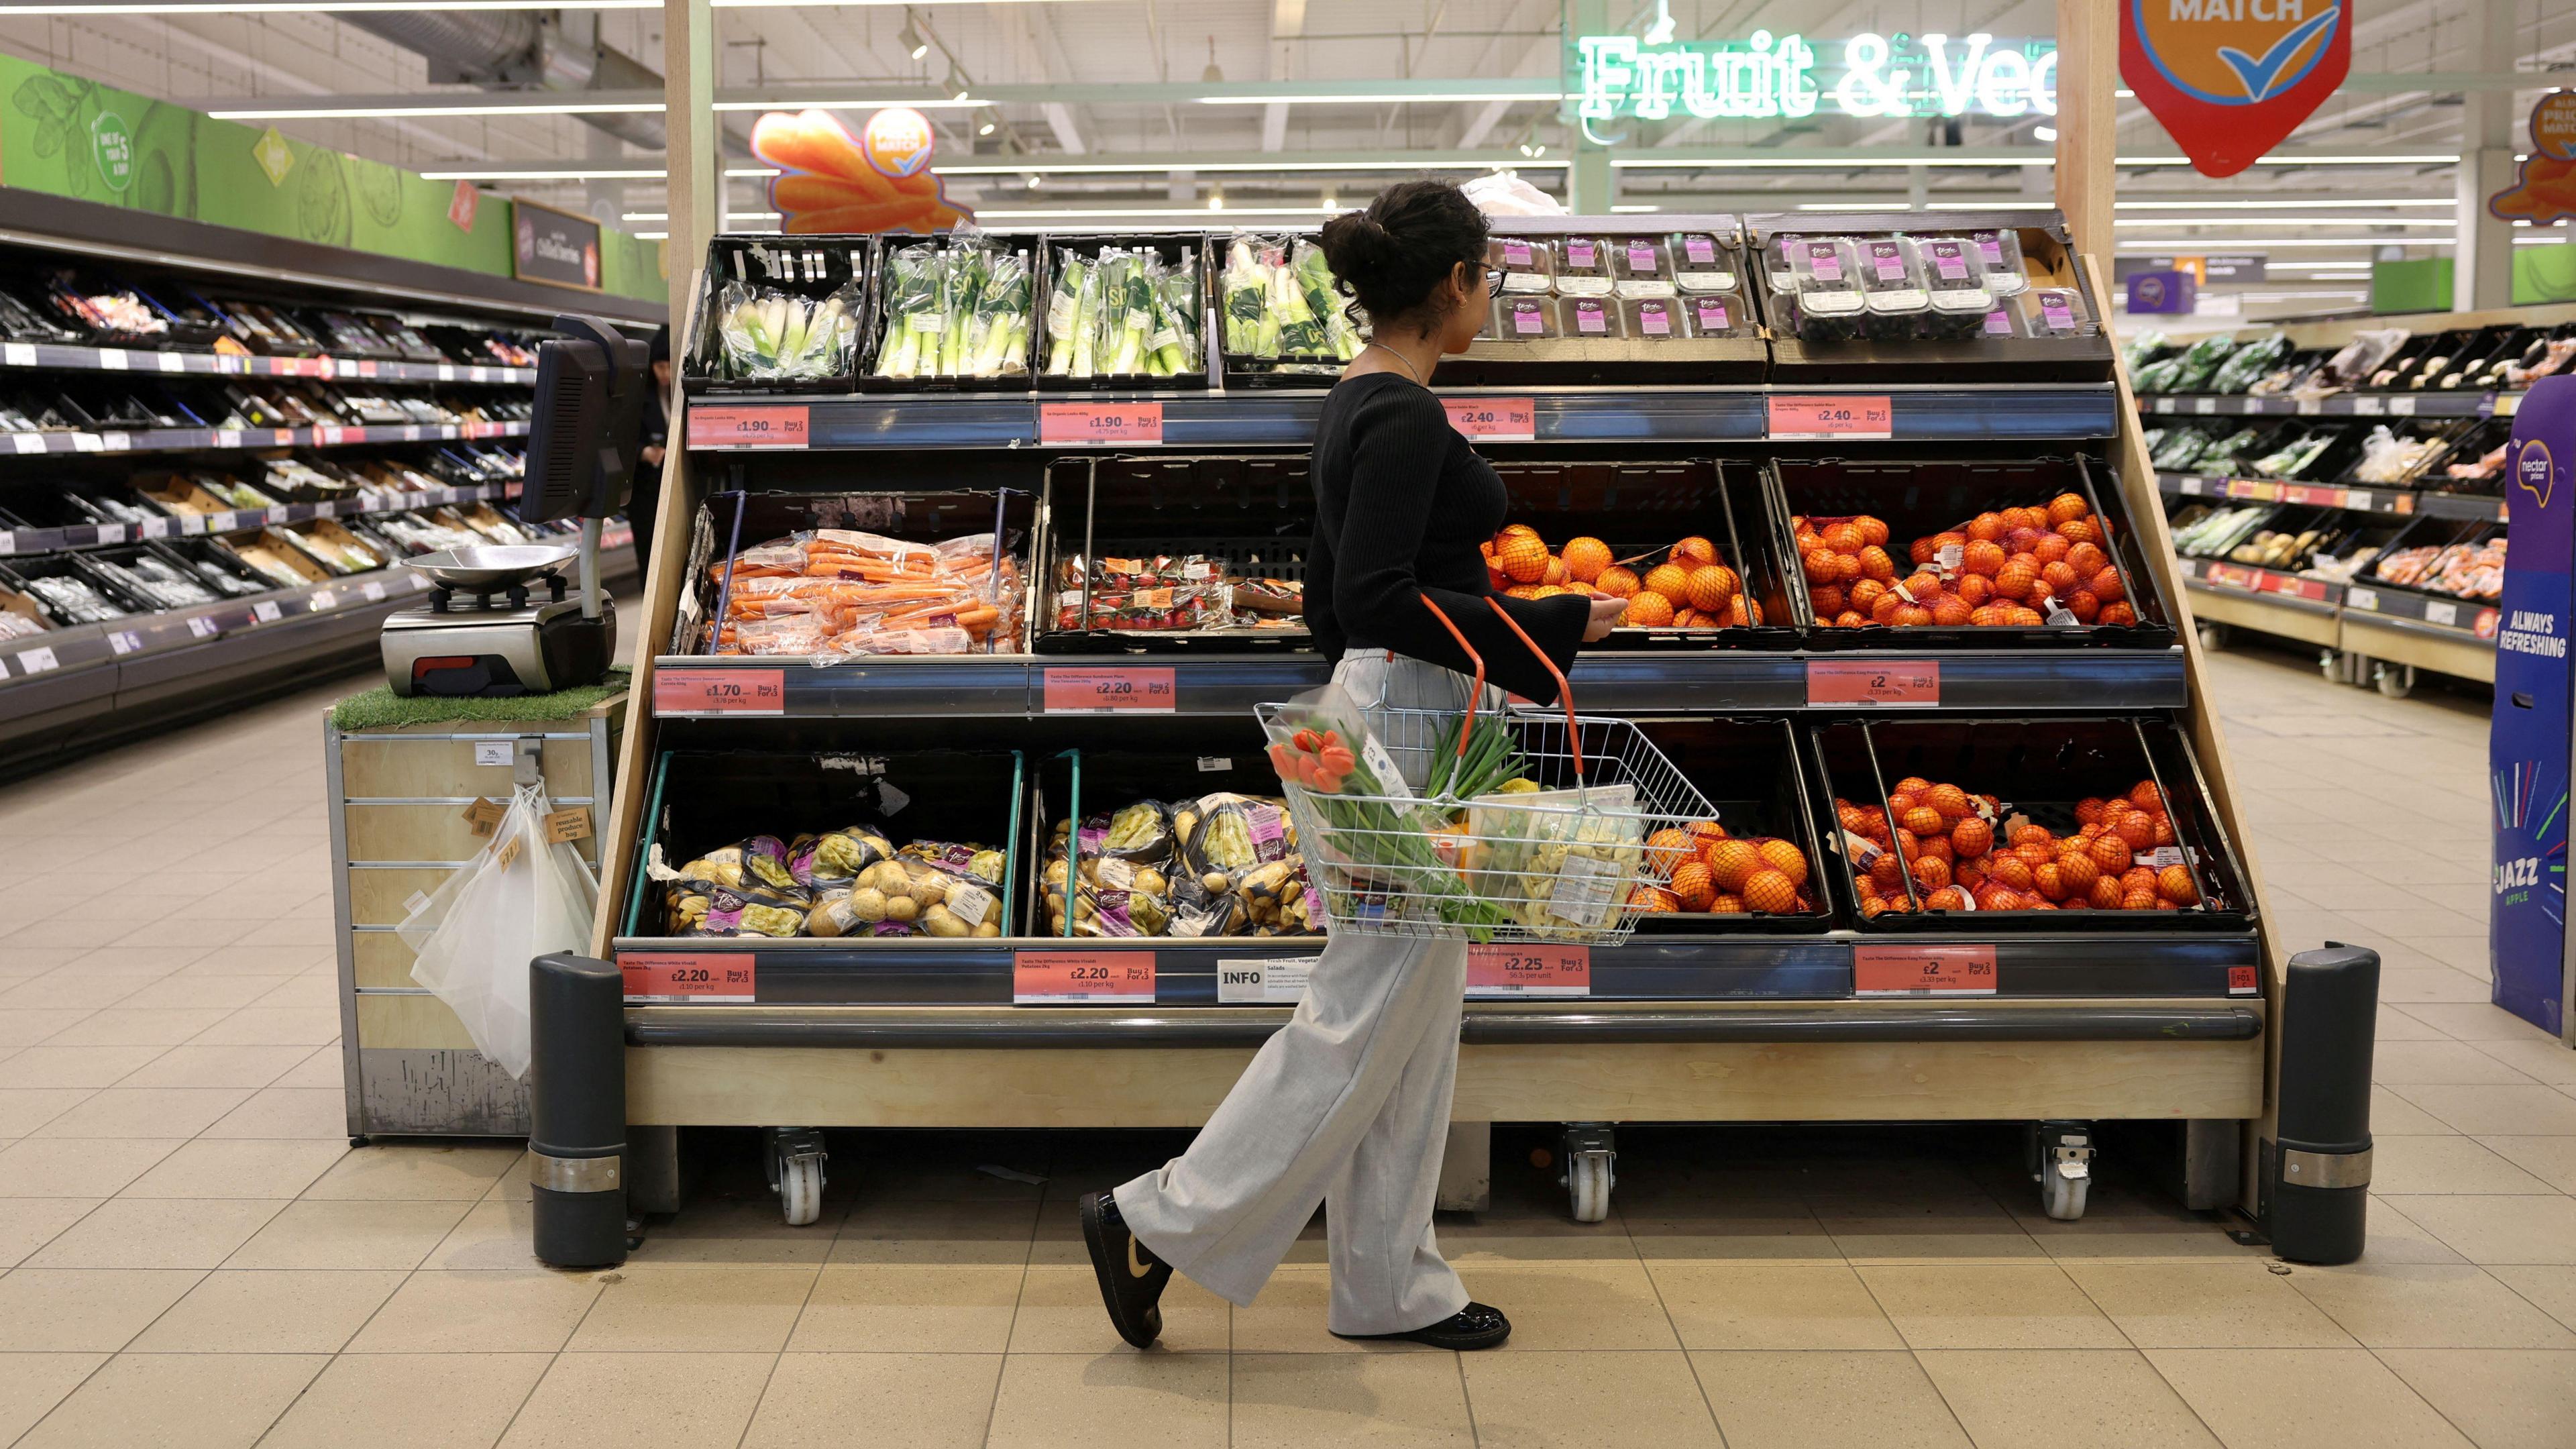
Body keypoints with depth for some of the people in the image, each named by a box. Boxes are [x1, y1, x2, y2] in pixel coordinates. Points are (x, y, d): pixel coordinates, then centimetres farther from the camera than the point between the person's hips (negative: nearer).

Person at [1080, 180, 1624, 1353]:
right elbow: (1373, 596, -25)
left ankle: (1389, 1286, 22)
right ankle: (1158, 1221, 7)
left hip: (1378, 717, 10)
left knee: (1411, 1021, 14)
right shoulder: (1406, 417, -17)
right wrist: (1551, 625, -19)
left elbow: (1331, 589, 17)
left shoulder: (1358, 402, 12)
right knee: (1363, 1017, -2)